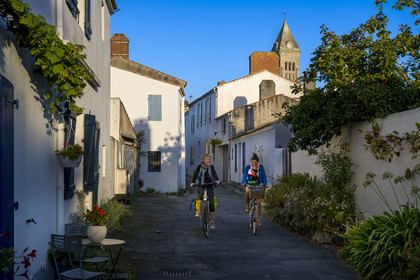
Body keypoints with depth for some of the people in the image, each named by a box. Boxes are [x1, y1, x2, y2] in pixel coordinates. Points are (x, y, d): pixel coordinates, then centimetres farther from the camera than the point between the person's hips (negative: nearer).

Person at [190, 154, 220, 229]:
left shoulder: (211, 167, -2)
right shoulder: (199, 166, -4)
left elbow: (214, 174, -16)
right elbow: (195, 174, -16)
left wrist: (217, 180, -38)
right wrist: (193, 182, -34)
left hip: (209, 186, 1)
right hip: (200, 186, -1)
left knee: (211, 203, -8)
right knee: (201, 193, -36)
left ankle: (212, 221, 9)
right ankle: (199, 212, -20)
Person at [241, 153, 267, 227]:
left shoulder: (261, 167, -5)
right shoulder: (248, 167, -7)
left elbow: (264, 176, -8)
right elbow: (245, 175, -18)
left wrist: (265, 183, -25)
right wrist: (243, 182, -37)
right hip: (249, 185, 0)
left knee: (258, 202, -6)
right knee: (247, 192, -35)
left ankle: (258, 219, 7)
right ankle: (247, 206, -10)